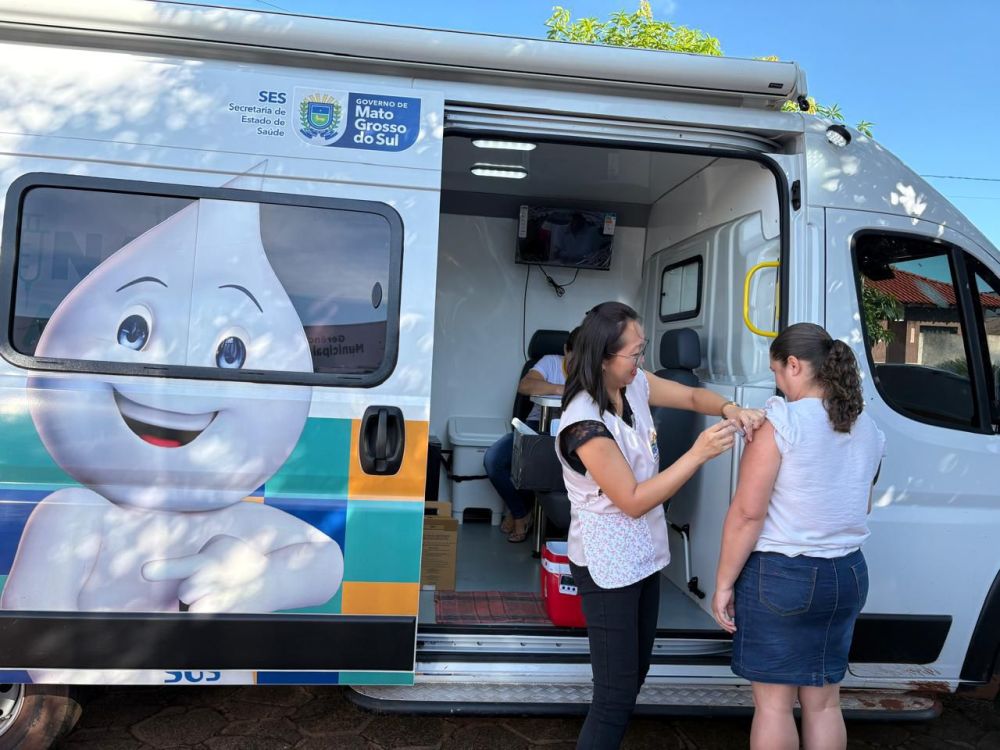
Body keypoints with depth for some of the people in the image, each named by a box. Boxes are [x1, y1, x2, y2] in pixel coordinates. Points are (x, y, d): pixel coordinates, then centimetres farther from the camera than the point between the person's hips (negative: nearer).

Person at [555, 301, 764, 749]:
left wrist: (730, 409, -13)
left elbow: (692, 397, 9)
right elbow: (633, 501, -24)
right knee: (616, 693, -1)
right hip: (608, 566, -9)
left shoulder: (634, 384, -4)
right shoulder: (584, 424, -28)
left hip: (643, 555, 9)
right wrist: (699, 453, -28)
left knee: (635, 672, 22)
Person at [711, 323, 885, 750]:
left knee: (773, 702, 8)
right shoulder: (868, 430, 6)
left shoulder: (781, 421, -16)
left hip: (780, 574, -6)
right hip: (847, 575, 7)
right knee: (824, 703, 18)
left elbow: (747, 512, -18)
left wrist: (723, 584, -11)